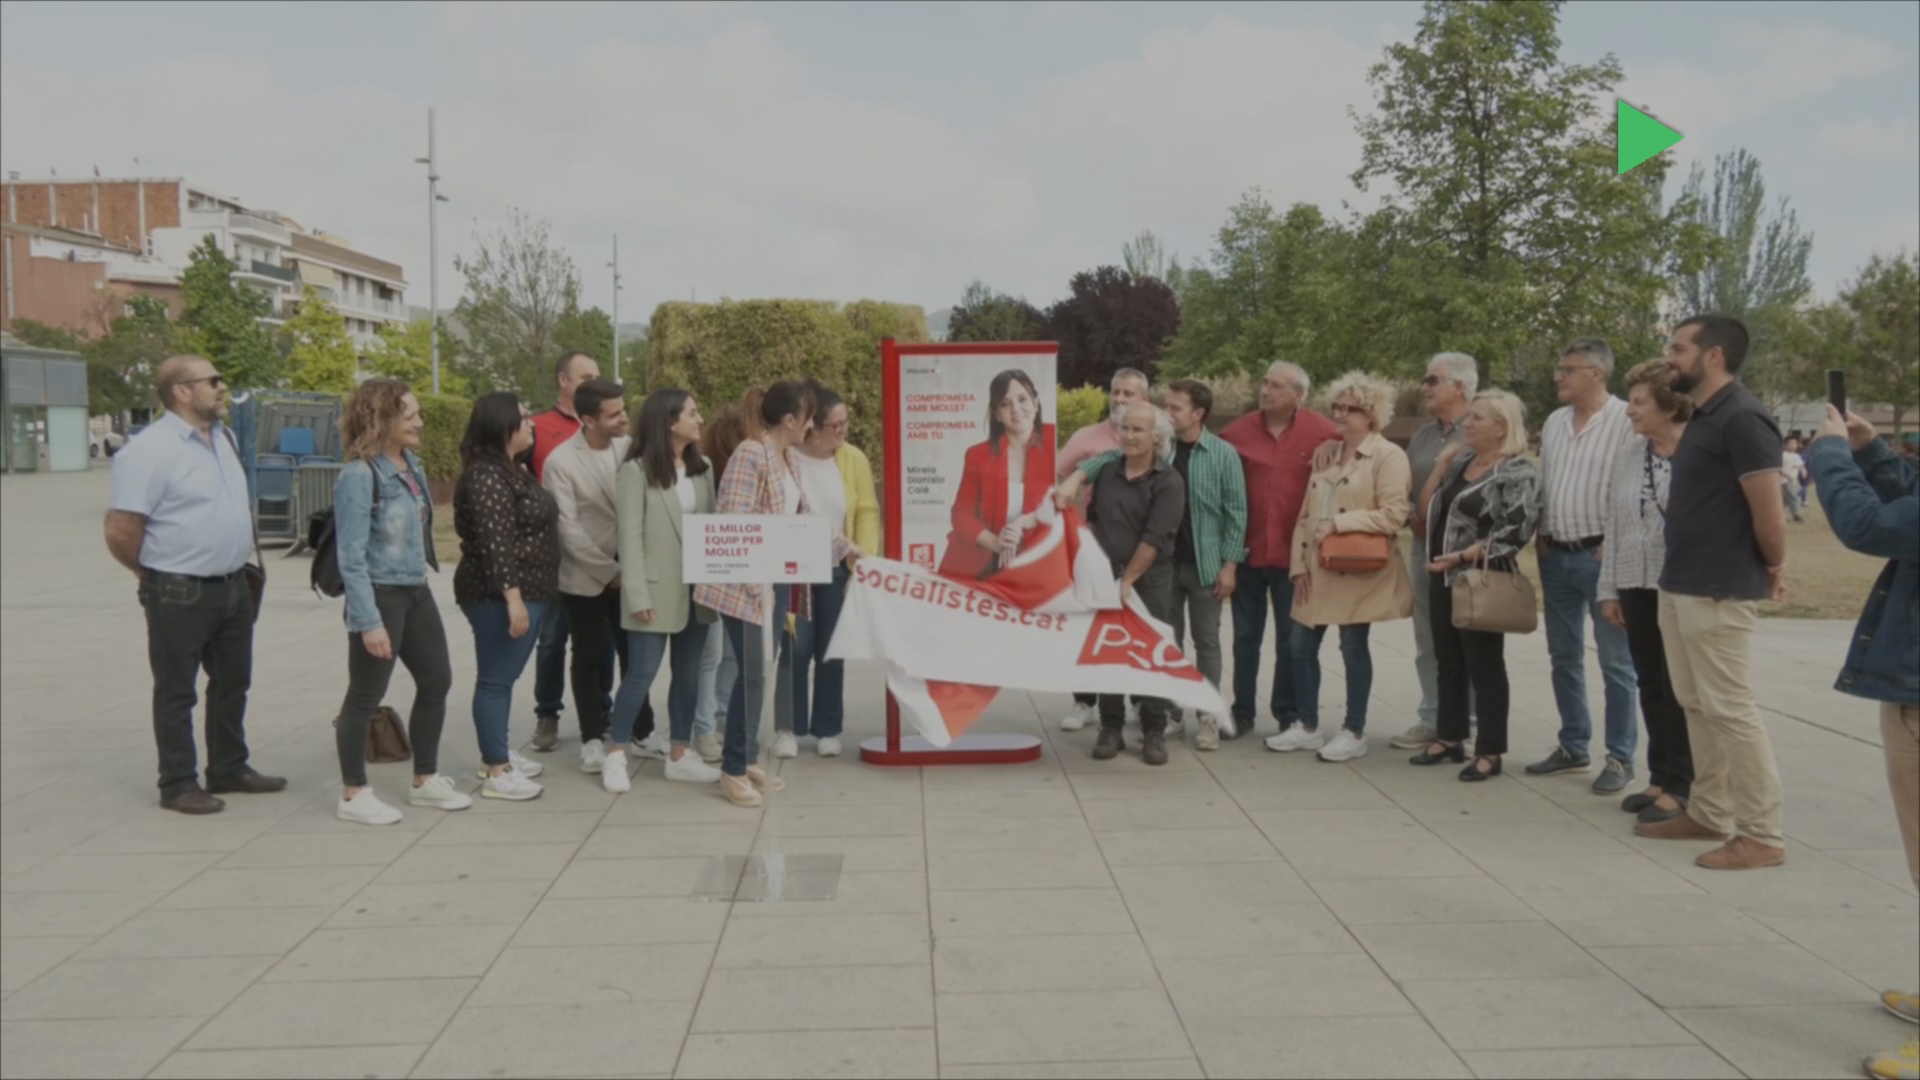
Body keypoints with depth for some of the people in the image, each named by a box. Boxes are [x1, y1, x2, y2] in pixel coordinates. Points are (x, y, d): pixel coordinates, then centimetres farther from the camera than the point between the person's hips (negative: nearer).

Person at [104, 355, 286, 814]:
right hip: (180, 594, -8)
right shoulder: (149, 449, -17)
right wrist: (158, 574, -3)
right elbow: (120, 532, -17)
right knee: (177, 691, 5)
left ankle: (229, 769, 31)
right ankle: (178, 784, 16)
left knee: (232, 682, 17)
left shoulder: (225, 437, 9)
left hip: (233, 585, 8)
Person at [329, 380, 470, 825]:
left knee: (436, 681, 15)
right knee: (365, 697, 4)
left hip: (417, 593, 8)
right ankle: (353, 795, 18)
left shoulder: (411, 466, 7)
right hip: (380, 596, -8)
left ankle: (426, 781, 29)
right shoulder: (359, 475, -16)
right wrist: (368, 621, -21)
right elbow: (351, 557, -18)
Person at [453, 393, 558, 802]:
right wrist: (512, 596, -27)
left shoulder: (514, 470, 14)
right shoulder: (486, 476, -17)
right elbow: (495, 542, -24)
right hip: (500, 595, -10)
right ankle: (496, 773, 0)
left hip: (527, 592, 10)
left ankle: (497, 754, 28)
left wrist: (528, 594, 22)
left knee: (505, 677, 17)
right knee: (496, 680, -4)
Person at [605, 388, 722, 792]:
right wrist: (637, 594, -16)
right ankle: (616, 755, 11)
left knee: (688, 673, 10)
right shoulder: (637, 470, -8)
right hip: (657, 588, -6)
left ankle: (679, 754, 21)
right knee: (642, 672, -2)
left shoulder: (702, 468, 10)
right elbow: (630, 536, -11)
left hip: (697, 587, 6)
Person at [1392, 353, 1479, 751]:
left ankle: (1469, 722, 11)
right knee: (1427, 639, 11)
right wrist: (1411, 516, 3)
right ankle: (1431, 719, 20)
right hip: (1423, 546, 7)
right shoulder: (1422, 436, 15)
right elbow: (1405, 485, 21)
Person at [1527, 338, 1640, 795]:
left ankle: (1620, 758, 8)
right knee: (1564, 657, 13)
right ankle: (1573, 747, 24)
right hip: (1556, 554, 7)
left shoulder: (1627, 420, -10)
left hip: (1602, 554, -7)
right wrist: (1541, 536, 9)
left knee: (1615, 661, 0)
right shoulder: (1555, 422, 12)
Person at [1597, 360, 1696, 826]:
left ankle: (1680, 786, 13)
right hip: (1637, 585, 6)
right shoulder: (1629, 453, 7)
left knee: (1678, 688, 3)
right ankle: (1660, 777, 25)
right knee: (1650, 686, 13)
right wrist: (1609, 588, 11)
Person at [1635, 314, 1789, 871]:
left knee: (1729, 708, -4)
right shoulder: (1703, 417, 13)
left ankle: (1762, 835, 4)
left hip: (1719, 591, -10)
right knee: (1696, 705, 15)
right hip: (1681, 585, 10)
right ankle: (1708, 813, 25)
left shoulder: (1741, 418, -17)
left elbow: (1770, 513, -19)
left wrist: (1773, 568, -3)